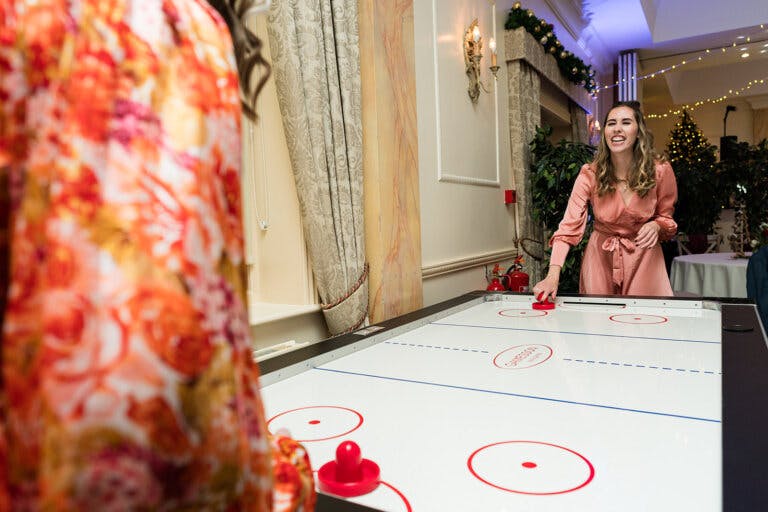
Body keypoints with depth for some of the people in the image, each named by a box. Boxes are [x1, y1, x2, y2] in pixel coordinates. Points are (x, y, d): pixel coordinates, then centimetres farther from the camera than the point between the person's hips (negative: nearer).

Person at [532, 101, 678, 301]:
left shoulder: (660, 170, -12)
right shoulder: (589, 174, -15)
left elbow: (666, 217, 5)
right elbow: (569, 226, -22)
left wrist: (655, 225, -21)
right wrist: (553, 276, -34)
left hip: (644, 257, 0)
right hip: (600, 257, 0)